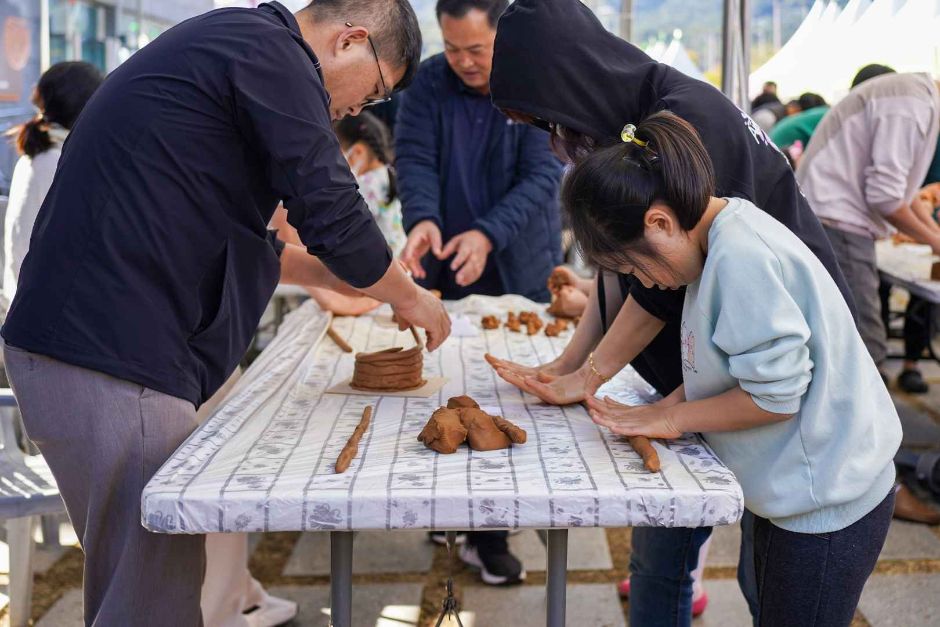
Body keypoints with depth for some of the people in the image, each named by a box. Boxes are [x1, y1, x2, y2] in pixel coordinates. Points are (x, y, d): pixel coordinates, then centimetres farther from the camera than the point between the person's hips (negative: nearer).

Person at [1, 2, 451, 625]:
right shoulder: (271, 51, -9)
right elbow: (334, 217, -11)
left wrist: (347, 276, 28)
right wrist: (410, 298, 7)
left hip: (68, 342, 11)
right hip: (113, 361, -11)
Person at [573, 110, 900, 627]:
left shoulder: (741, 258, -25)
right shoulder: (728, 236, 5)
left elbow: (775, 395, -25)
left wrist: (674, 417, -14)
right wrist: (669, 405, -1)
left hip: (826, 503, -10)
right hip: (800, 491, 10)